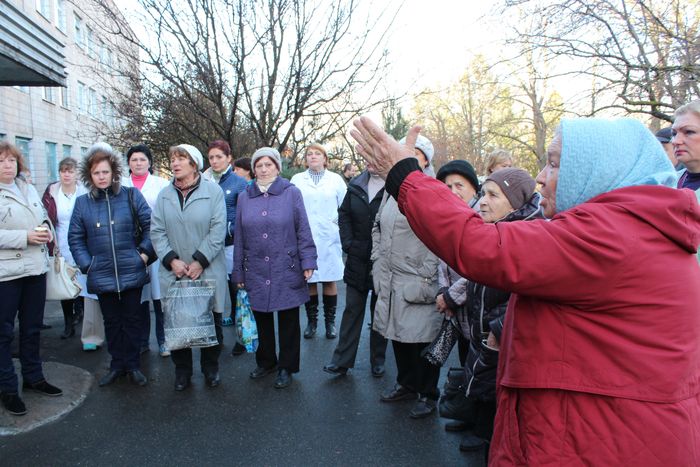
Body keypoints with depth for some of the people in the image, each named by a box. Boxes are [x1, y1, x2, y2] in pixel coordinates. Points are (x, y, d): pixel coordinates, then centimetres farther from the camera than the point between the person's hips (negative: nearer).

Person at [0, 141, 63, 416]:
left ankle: (33, 377, 31)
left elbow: (45, 218, 20)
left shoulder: (29, 190, 12)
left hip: (36, 269, 6)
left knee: (33, 328, 16)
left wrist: (46, 231, -1)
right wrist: (26, 237, -21)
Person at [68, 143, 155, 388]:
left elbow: (150, 225, -1)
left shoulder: (131, 196, -2)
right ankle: (117, 364, 28)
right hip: (101, 275, 2)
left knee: (133, 319, 8)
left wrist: (145, 253, -7)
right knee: (111, 321, 13)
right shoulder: (82, 202, 4)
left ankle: (133, 365, 22)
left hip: (131, 273, -2)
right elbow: (75, 238, 7)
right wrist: (86, 264, -2)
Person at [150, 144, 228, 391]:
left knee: (211, 322, 8)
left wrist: (199, 261, -14)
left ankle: (211, 368, 28)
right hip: (174, 274, 3)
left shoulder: (213, 191, -4)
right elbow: (157, 231, 4)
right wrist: (171, 260, -10)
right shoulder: (165, 194, 6)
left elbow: (218, 230, -9)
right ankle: (182, 370, 27)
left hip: (208, 272, -2)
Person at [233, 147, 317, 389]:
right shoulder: (244, 197, 8)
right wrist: (238, 271, 8)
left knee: (288, 320, 6)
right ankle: (266, 361, 33)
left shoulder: (291, 193, 0)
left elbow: (303, 231, -2)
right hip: (256, 272, 3)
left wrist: (308, 261, -9)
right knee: (261, 319, 13)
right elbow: (239, 238, 9)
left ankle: (286, 367, 22)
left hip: (286, 270, -3)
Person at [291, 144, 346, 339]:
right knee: (309, 281, 4)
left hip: (329, 238, 0)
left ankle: (330, 321, 16)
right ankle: (311, 321, 18)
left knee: (330, 281, 3)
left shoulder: (335, 179, 8)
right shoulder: (297, 180, 9)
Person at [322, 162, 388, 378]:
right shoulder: (356, 185, 4)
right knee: (352, 310, 9)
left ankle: (378, 360, 27)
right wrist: (348, 243, 2)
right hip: (357, 260, 4)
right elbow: (344, 214, 11)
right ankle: (342, 360, 17)